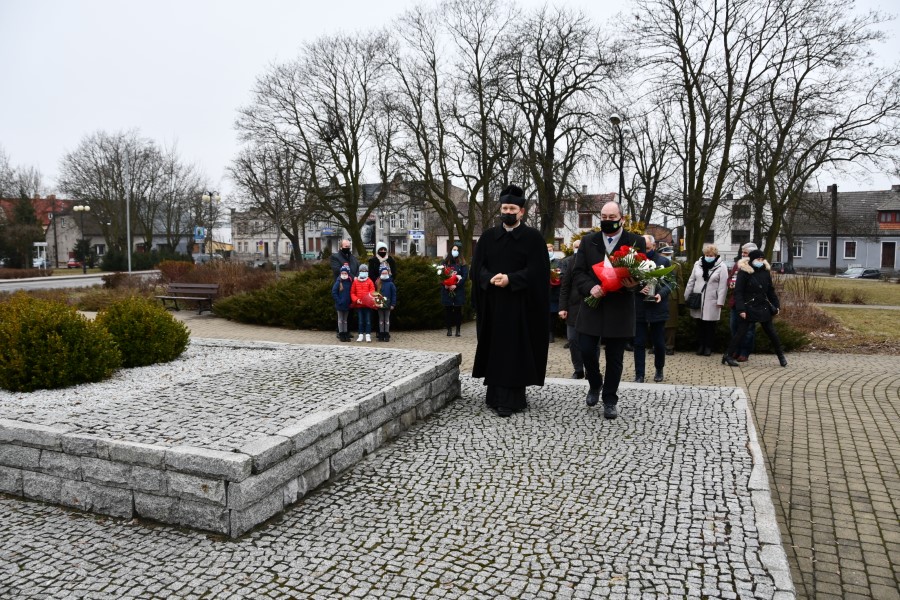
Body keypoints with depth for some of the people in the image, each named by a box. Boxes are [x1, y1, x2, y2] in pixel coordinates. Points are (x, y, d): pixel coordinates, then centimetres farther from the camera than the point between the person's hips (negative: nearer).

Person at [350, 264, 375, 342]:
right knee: (360, 321, 10)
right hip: (359, 304, 2)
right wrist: (356, 300, -9)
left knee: (368, 320, 2)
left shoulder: (369, 281, -1)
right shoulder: (355, 281, 4)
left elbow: (372, 291, -4)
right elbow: (352, 293, 5)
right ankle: (361, 335, 16)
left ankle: (368, 335, 7)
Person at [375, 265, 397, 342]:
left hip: (387, 304, -2)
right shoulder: (377, 283, 2)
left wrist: (393, 304, -7)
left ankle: (387, 335, 11)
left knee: (387, 319, 6)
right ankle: (381, 335, 13)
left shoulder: (390, 284, -3)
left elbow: (394, 294, -3)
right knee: (381, 320, 8)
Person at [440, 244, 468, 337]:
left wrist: (456, 285, -15)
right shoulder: (445, 262, 8)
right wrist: (445, 285, -10)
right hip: (447, 290, 1)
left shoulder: (462, 263, 4)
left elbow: (465, 276, -4)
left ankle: (458, 329, 6)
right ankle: (449, 329, 9)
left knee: (458, 310, 0)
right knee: (448, 310, 2)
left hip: (458, 290, -1)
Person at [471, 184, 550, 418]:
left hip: (520, 303, -3)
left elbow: (536, 270, -8)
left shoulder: (533, 237, 0)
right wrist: (491, 278, -16)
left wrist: (510, 279, -19)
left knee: (515, 348, -2)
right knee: (494, 347, 6)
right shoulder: (488, 236, 10)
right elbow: (477, 267, 4)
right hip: (493, 302, 4)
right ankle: (496, 395, 14)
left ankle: (510, 398, 1)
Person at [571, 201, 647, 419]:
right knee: (587, 351, 1)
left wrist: (633, 284, -21)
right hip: (592, 306, 2)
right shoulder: (588, 241, 6)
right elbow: (578, 272, 3)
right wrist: (590, 287, -16)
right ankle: (595, 384, 31)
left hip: (619, 310, -1)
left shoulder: (636, 242, 1)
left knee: (615, 358, 6)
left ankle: (610, 399, 21)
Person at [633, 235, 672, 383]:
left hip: (657, 308, 0)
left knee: (659, 343, 9)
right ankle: (639, 375, 6)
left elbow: (670, 283, 3)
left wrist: (661, 294, -16)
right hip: (639, 308, 0)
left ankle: (659, 370, 29)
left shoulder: (664, 261, 4)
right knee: (639, 343, 1)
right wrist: (638, 288, -15)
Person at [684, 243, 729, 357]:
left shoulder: (721, 266, -5)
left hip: (712, 301, -3)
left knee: (710, 325, 4)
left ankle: (708, 347, 15)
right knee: (700, 324, 9)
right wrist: (686, 296, 9)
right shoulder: (698, 264, 6)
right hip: (697, 299, 3)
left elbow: (723, 286, -8)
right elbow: (691, 281, 10)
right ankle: (700, 345, 19)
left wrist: (720, 301, -13)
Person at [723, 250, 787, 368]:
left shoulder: (765, 272, 6)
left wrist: (776, 305, 9)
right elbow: (738, 292, -13)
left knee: (771, 332, 11)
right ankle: (727, 356, 1)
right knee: (741, 332, -5)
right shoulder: (744, 272, -10)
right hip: (749, 308, -5)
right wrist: (741, 309, -19)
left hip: (764, 308, 5)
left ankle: (781, 355, 24)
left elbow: (770, 290, 15)